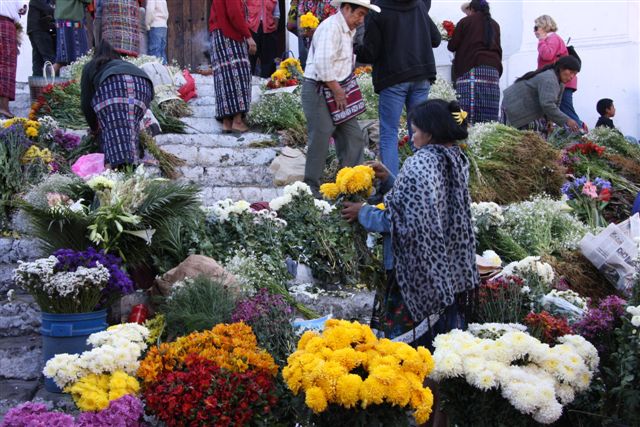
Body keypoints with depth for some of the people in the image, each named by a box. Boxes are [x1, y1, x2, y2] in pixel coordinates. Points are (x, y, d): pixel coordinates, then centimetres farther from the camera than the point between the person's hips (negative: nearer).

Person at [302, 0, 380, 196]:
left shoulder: (348, 30, 16)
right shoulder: (331, 27, -16)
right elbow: (322, 63, -27)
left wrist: (341, 90, 8)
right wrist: (337, 90, -19)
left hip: (337, 91, 10)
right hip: (318, 90, -9)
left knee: (354, 139, 7)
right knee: (320, 140, -5)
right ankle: (311, 188, 7)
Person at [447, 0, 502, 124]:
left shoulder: (465, 21, 5)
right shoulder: (495, 25, 18)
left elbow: (452, 46, 7)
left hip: (472, 68, -4)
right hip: (494, 69, 4)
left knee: (469, 114, -11)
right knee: (490, 116, -1)